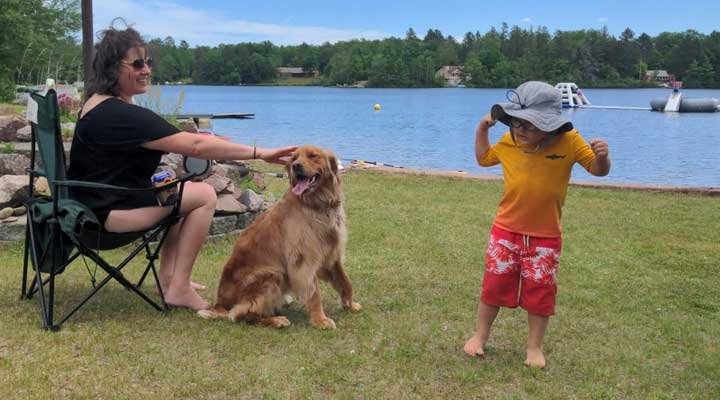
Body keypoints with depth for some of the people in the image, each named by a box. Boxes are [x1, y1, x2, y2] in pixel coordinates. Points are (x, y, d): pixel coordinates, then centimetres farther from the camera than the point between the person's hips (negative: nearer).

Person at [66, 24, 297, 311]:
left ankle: (168, 276, 19)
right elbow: (195, 146, -27)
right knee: (204, 195, -9)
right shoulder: (122, 115, -24)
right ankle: (179, 289, -5)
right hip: (106, 211, -10)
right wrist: (260, 153, -25)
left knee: (184, 190, 20)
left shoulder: (98, 102, 9)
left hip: (101, 198, 10)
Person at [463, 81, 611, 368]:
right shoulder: (509, 142, -4)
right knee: (494, 285, 11)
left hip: (545, 236, -2)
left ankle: (535, 347, 25)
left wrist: (602, 157, -28)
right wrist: (482, 130, 1)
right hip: (506, 231, 2)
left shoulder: (569, 142, -13)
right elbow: (483, 158, 15)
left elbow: (598, 170, -6)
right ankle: (480, 336, 30)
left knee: (539, 293, 8)